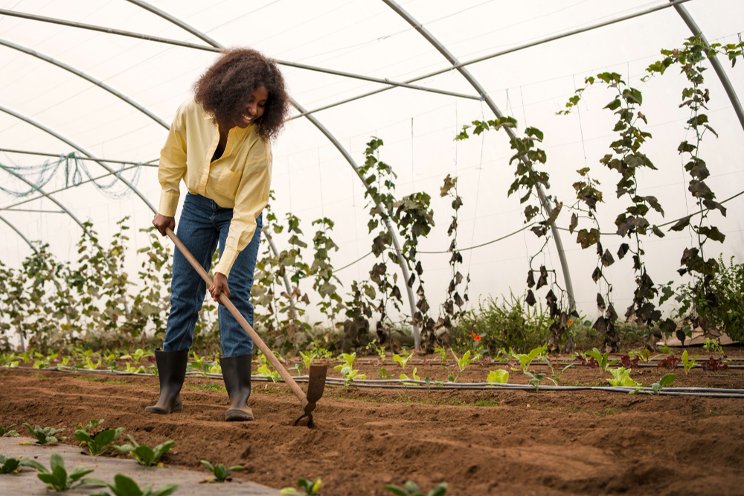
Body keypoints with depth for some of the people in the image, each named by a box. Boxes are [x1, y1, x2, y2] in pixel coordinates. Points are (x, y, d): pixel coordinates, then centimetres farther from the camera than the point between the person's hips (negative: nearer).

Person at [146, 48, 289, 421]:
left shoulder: (257, 144, -31)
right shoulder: (191, 113, -24)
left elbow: (245, 215, -30)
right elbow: (172, 159, -2)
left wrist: (223, 269, -34)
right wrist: (166, 207, 2)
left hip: (238, 214, -3)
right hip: (197, 206, 3)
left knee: (235, 294, -13)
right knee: (183, 293, 2)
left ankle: (239, 396, -12)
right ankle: (170, 390, 10)